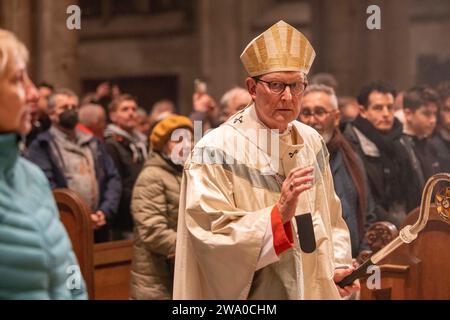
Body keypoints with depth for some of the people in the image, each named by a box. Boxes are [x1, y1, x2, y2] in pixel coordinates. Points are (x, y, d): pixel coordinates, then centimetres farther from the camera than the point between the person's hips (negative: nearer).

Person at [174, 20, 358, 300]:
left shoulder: (312, 141, 2)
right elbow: (212, 236, -22)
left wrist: (338, 264, -2)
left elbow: (329, 215, 12)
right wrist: (278, 214, -31)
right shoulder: (216, 150, -16)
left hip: (316, 288, 6)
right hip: (252, 293, -5)